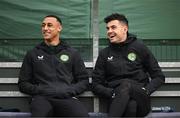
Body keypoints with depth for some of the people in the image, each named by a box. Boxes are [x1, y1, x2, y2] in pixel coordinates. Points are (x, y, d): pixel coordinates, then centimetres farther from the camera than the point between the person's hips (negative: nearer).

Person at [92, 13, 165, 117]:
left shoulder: (139, 47, 12)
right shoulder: (104, 54, 15)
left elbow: (159, 77, 13)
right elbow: (96, 85, 13)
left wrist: (145, 91, -6)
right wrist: (113, 93, -7)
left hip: (141, 102, 0)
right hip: (118, 101, 1)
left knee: (126, 84, -36)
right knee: (130, 105, -38)